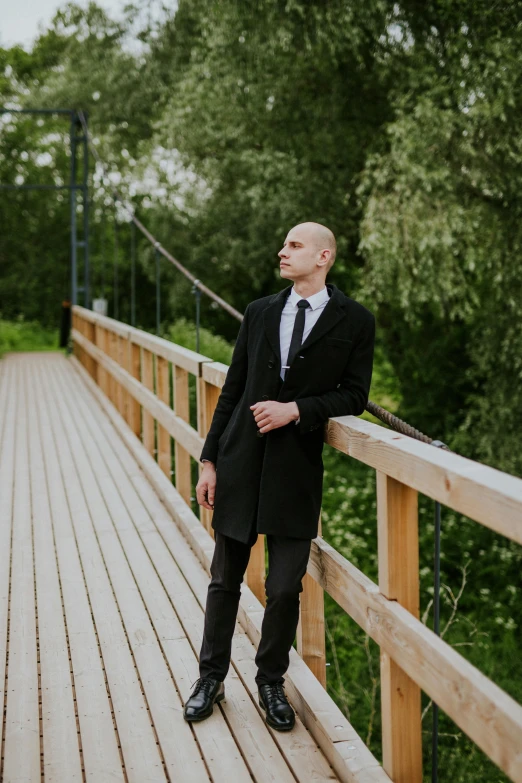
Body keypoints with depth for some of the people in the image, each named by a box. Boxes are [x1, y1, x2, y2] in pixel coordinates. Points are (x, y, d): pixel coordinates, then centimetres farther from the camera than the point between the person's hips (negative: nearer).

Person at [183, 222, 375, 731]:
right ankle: (211, 678, 26)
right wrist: (210, 460, 4)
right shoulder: (259, 312, 7)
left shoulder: (354, 321, -1)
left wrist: (296, 410, -16)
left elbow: (354, 396, -2)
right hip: (241, 462, 2)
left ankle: (271, 681, 24)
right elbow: (233, 390, 8)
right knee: (225, 580, 11)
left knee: (285, 588, 4)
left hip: (297, 467, -2)